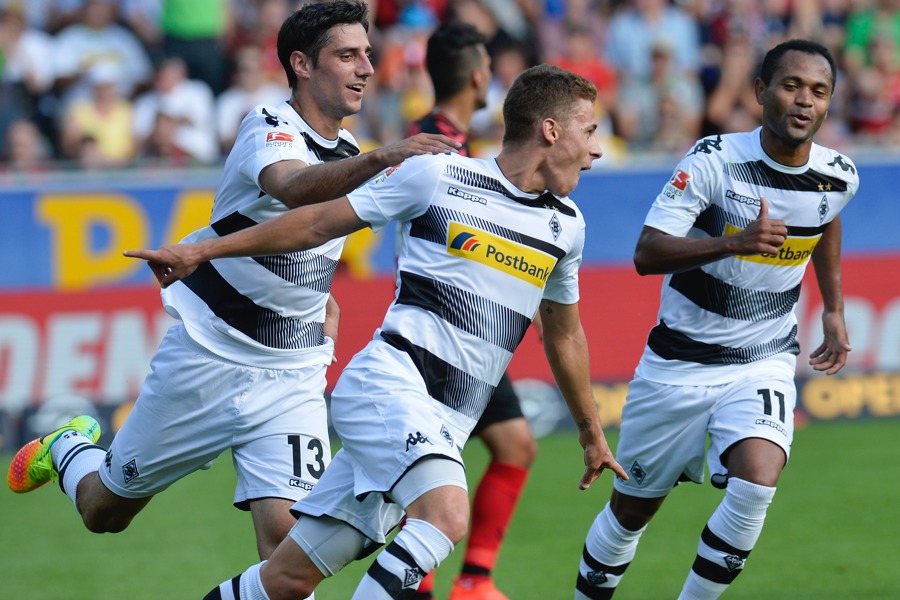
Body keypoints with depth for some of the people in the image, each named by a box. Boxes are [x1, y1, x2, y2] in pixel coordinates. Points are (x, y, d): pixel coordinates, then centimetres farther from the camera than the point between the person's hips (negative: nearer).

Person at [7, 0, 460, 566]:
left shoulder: (348, 153, 7)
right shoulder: (269, 129, -15)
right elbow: (293, 186, -41)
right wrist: (381, 158, -56)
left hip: (292, 378, 5)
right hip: (209, 356, -4)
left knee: (288, 536, -19)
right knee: (104, 510, 14)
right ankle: (73, 448, 46)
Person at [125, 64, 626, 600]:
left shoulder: (566, 225, 13)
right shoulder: (439, 175, -3)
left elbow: (564, 335, 29)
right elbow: (322, 222, 5)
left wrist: (592, 431, 38)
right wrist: (202, 251, 5)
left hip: (443, 427, 6)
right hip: (389, 380, -6)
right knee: (447, 515, -32)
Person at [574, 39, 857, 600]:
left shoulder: (839, 177, -6)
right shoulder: (715, 160, -19)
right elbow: (647, 254, -27)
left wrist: (834, 310, 19)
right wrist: (733, 243, -41)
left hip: (765, 362, 2)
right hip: (680, 362, -2)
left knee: (757, 483, -25)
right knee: (632, 508, 10)